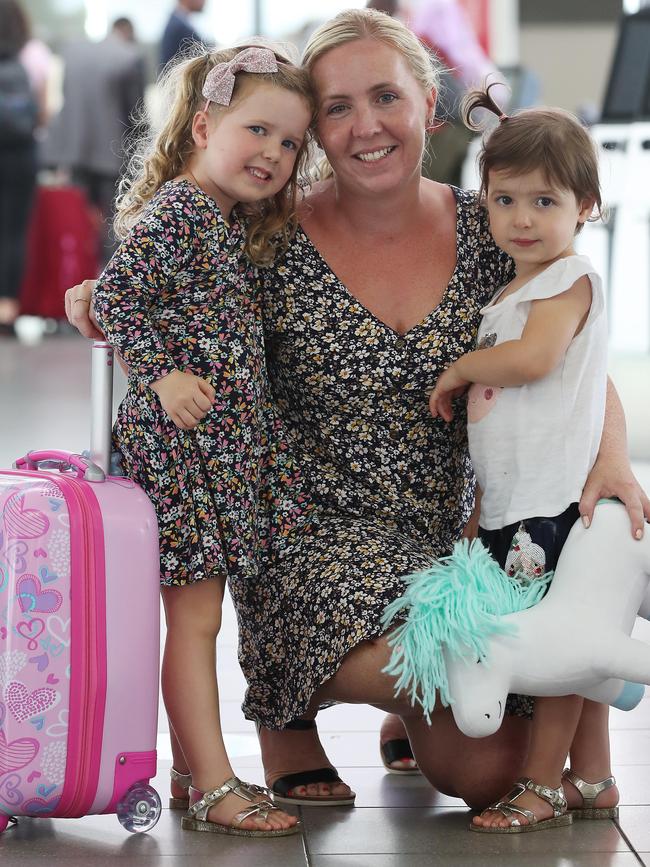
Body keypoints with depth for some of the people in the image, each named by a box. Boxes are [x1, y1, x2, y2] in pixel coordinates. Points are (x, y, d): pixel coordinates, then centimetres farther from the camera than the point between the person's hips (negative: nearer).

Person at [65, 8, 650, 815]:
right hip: (320, 536, -3)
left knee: (491, 773, -10)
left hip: (451, 537, 3)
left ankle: (407, 718, 28)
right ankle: (291, 708, 4)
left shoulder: (487, 233, 0)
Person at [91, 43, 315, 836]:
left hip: (232, 442, 9)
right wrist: (163, 373, -21)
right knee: (194, 614, -6)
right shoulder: (176, 211, -11)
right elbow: (113, 300, -16)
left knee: (198, 613, 13)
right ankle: (214, 788, -4)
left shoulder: (241, 224, 18)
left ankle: (192, 768, 21)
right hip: (178, 441, -9)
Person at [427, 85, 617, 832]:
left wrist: (461, 368, -8)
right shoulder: (509, 291, 19)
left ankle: (542, 788, 2)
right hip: (509, 502, 9)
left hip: (555, 498, -9)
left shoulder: (571, 278, -7)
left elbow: (534, 356, -22)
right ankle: (594, 782, 22)